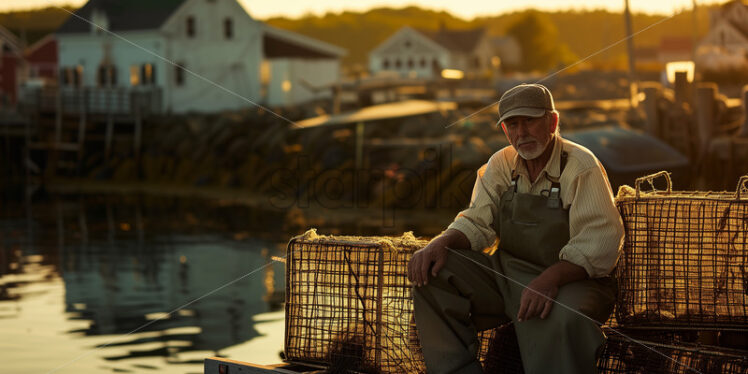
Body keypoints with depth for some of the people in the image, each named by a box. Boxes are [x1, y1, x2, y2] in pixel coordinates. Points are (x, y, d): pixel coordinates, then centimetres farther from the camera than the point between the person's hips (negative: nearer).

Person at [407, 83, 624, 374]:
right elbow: (477, 223, 10)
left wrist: (550, 279, -37)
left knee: (560, 318, -40)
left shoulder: (582, 167, -10)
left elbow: (599, 244, -20)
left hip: (569, 280, -6)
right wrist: (441, 243, -15)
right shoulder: (501, 165, 10)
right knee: (431, 273, -12)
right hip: (506, 274, 6)